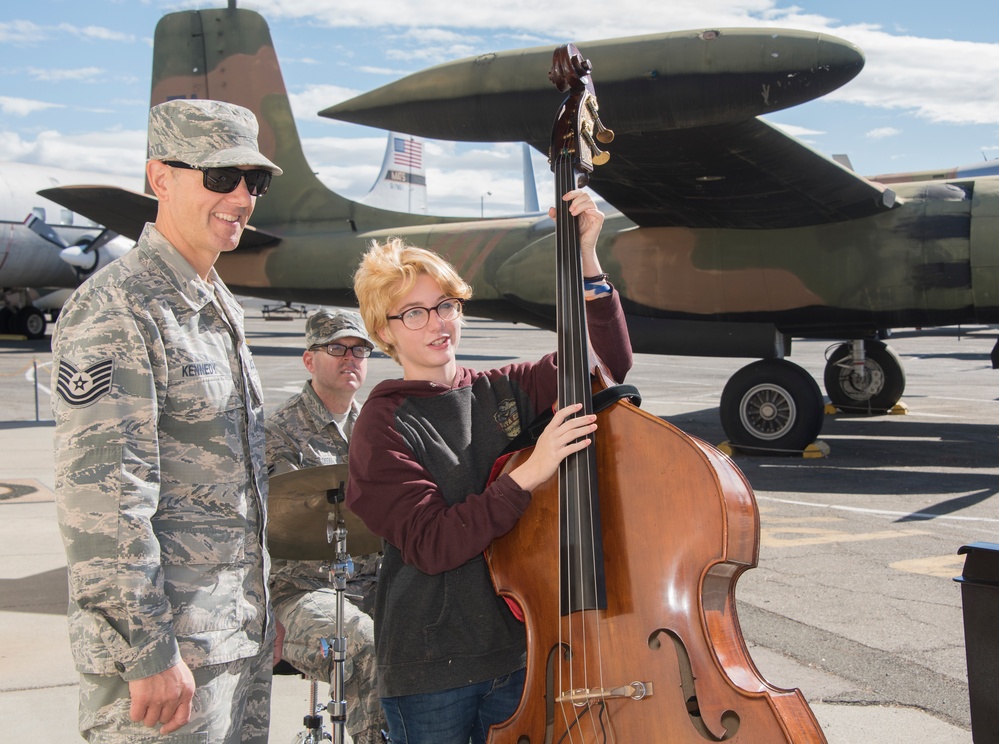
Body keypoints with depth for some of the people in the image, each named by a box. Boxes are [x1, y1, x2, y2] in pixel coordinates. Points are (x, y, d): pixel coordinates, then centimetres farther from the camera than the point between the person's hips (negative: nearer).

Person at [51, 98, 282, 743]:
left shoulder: (222, 307, 14)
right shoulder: (116, 309, -15)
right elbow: (102, 500, -22)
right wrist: (149, 654, -22)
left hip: (241, 636, 9)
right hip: (166, 645, -8)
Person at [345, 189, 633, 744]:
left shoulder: (504, 392, 6)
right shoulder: (383, 426, -7)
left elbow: (611, 360, 1)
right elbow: (431, 544, -19)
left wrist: (586, 259, -9)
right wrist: (528, 474, -27)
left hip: (522, 653, 4)